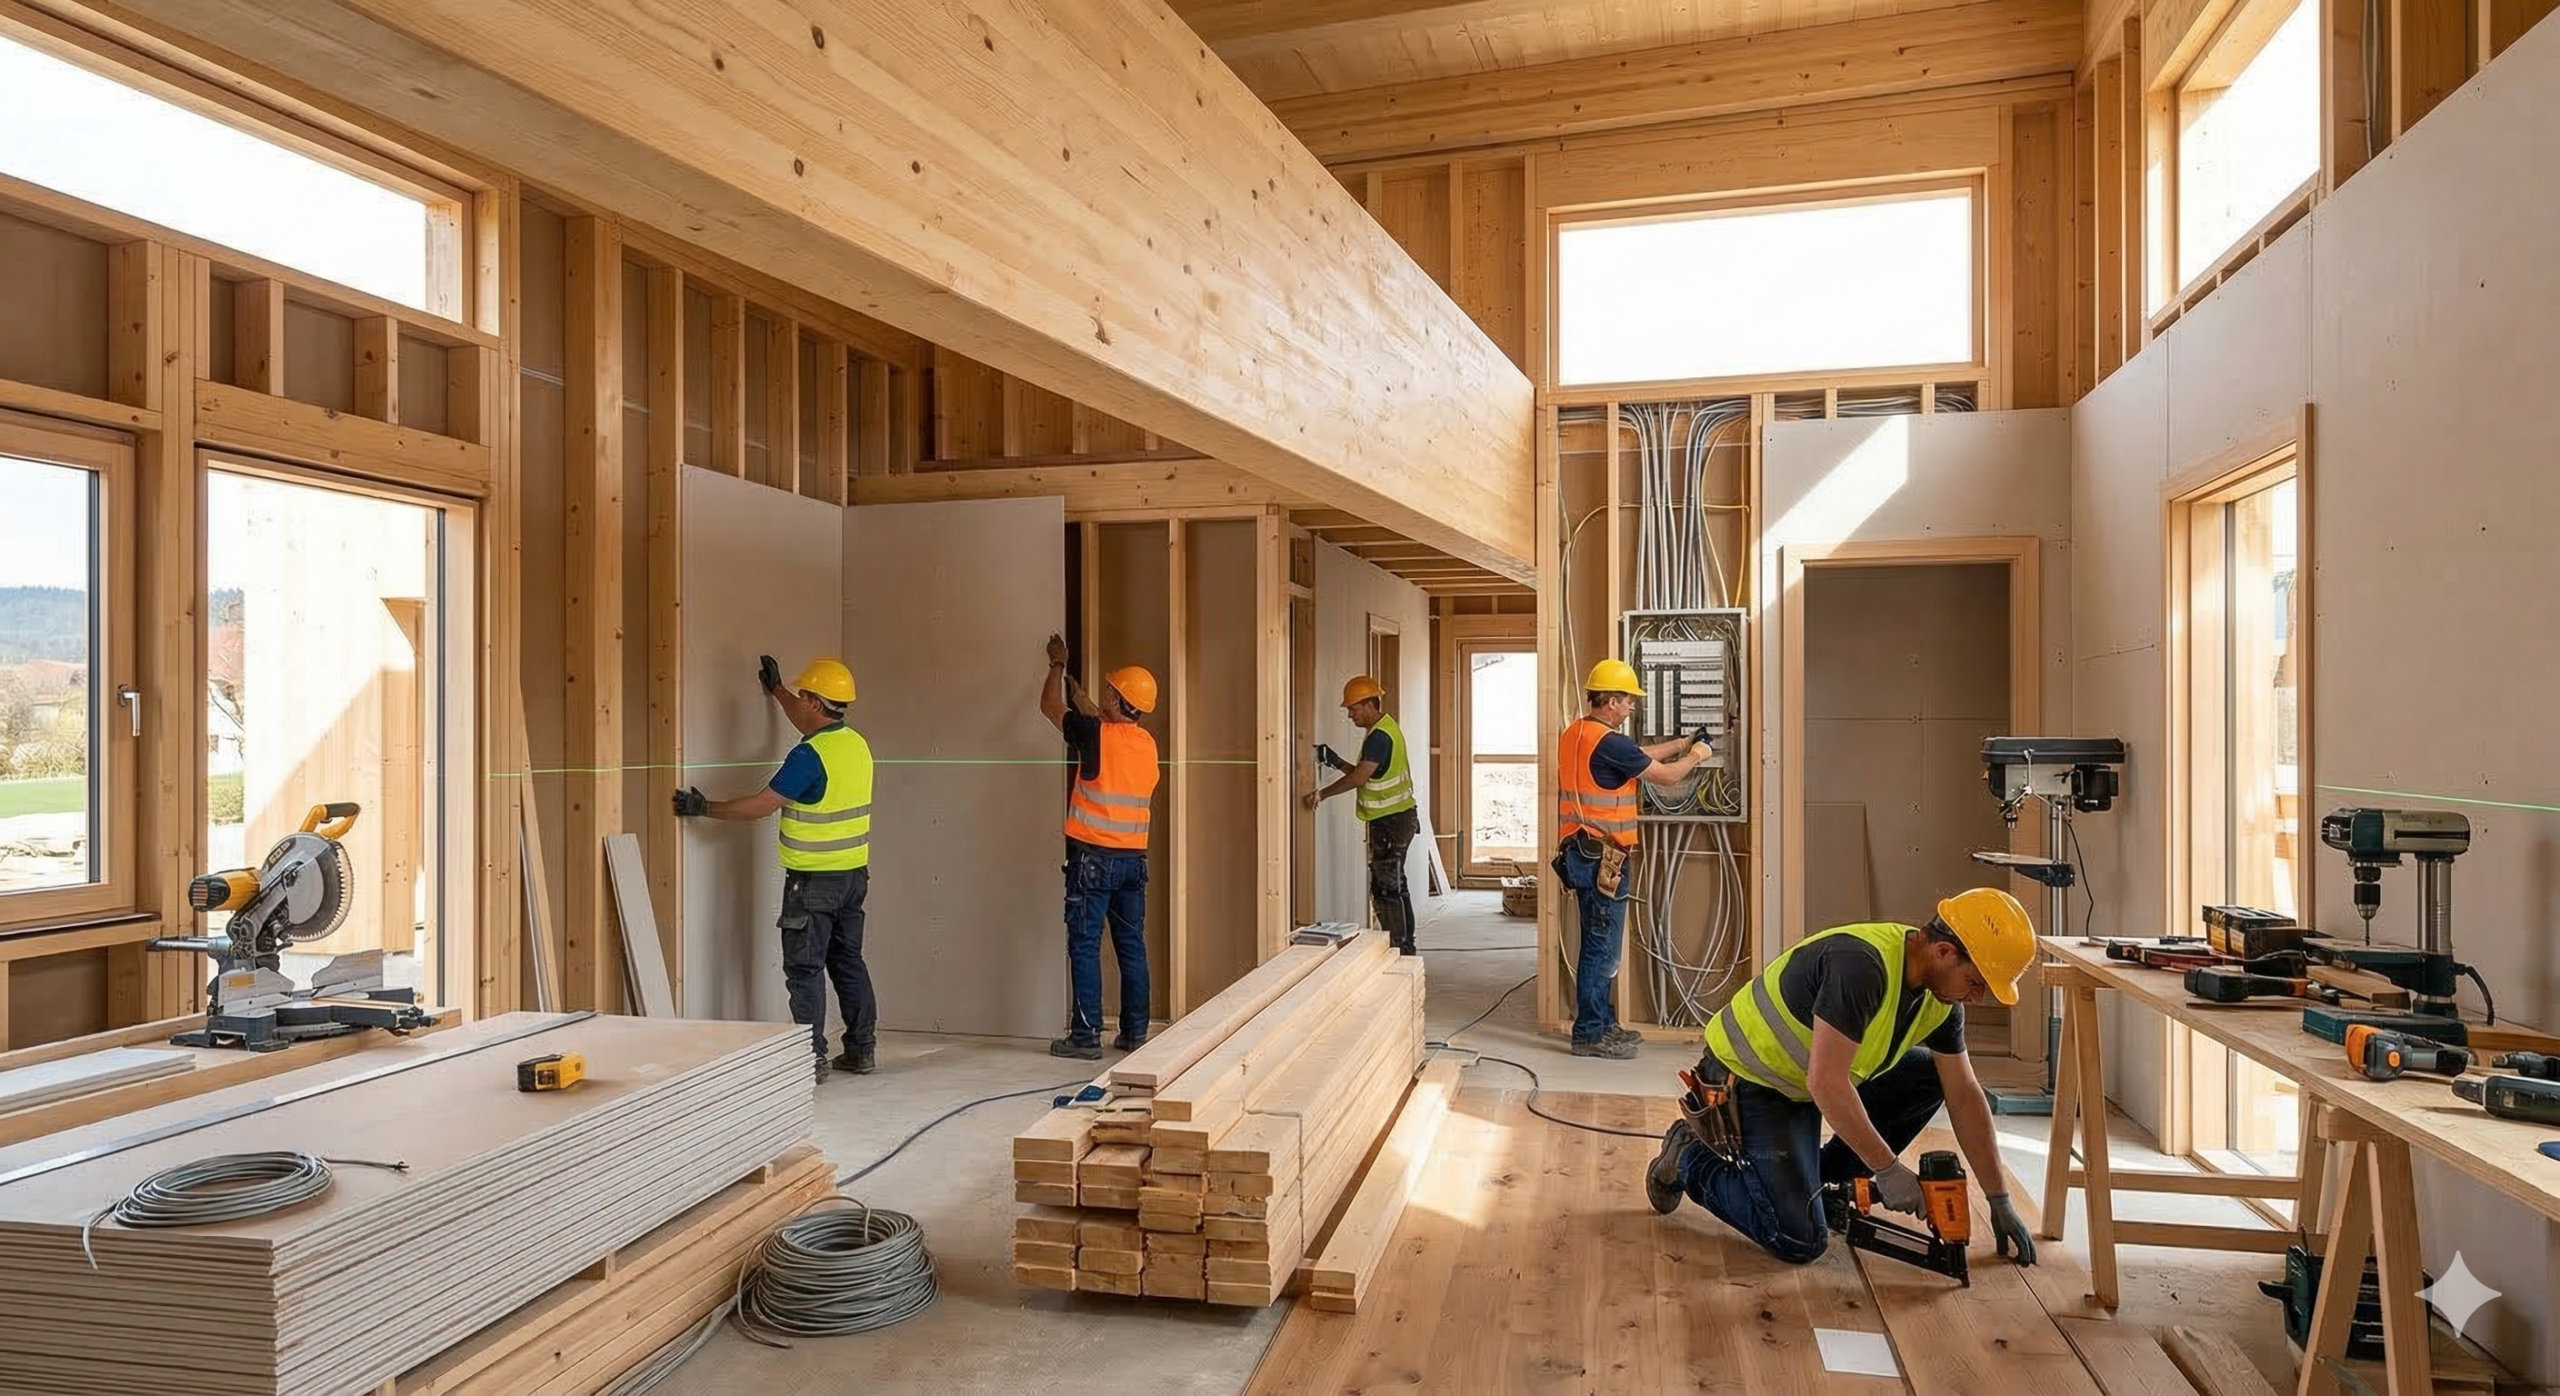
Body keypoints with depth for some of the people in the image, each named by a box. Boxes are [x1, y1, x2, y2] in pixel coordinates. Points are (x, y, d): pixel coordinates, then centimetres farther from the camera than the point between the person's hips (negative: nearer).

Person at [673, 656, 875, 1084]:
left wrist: (703, 808, -4)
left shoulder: (810, 755, -19)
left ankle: (812, 1057, 4)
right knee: (848, 961, 15)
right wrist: (776, 690, 40)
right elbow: (810, 725, 28)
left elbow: (760, 805, -17)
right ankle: (863, 1050, 19)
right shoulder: (856, 743, 6)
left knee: (805, 968, 1)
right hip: (854, 874, 8)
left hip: (814, 880, -8)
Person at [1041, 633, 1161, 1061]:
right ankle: (1135, 1033, 14)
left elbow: (1051, 705, 4)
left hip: (1094, 857, -6)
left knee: (1085, 945, 0)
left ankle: (1086, 1035, 1)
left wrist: (1057, 664, 19)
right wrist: (1073, 683, 35)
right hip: (1134, 858, 6)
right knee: (1132, 946, 10)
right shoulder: (1147, 743, 7)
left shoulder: (1097, 735, -12)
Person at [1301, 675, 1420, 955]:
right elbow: (1366, 776, 16)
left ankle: (1398, 950, -1)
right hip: (1398, 818, 11)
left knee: (1385, 889, -6)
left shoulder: (1380, 736, -19)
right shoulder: (1386, 729, 13)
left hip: (1390, 823, -11)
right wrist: (1337, 762, 4)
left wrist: (1322, 794, -28)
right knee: (1395, 885, 17)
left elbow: (1359, 777, -30)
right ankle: (1405, 947, 25)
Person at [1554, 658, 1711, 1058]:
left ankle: (1602, 1024, 26)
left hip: (1582, 853, 10)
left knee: (1601, 945, 17)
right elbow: (1666, 775, -8)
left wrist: (1684, 742, 24)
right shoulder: (1608, 742, -18)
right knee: (1602, 947, -3)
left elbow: (1639, 755, 23)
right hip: (1602, 857, -10)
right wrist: (1696, 756, 10)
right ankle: (1590, 1033, 3)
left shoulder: (1576, 734, 12)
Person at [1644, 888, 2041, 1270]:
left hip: (1805, 1083, 9)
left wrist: (2000, 1200, 7)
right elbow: (1826, 1084, -33)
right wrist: (1888, 1168, -24)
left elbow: (1965, 1097, 6)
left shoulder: (1942, 1000, -4)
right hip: (1748, 1082, -9)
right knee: (1800, 1241, -14)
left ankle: (1824, 1178, 10)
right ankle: (1690, 1158, 7)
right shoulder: (1862, 964, -32)